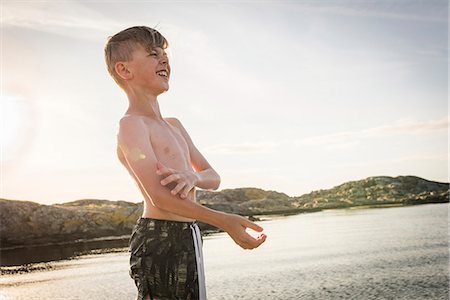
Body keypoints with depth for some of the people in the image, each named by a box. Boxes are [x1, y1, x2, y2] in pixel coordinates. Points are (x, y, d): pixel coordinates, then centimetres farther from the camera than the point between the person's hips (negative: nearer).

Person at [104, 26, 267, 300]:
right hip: (161, 242, -9)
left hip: (188, 238, 9)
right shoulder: (131, 124, -10)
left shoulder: (174, 125, 18)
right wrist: (223, 221, -27)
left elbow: (214, 178, 12)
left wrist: (193, 177, -12)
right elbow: (159, 195, -21)